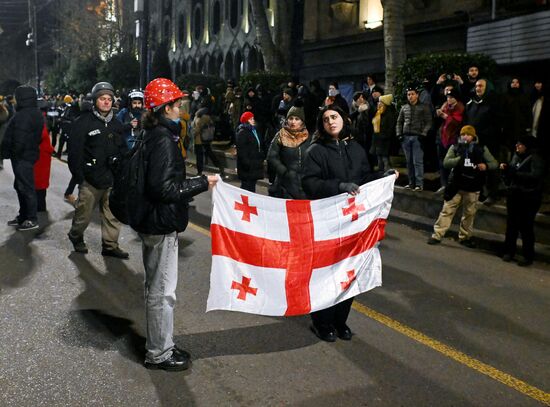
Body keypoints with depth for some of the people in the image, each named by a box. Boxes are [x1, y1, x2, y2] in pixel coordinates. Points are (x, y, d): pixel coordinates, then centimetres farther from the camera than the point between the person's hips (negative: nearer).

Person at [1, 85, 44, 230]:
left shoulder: (24, 115, -21)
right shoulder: (36, 113, 11)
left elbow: (20, 138, -24)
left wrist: (13, 153, -11)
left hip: (22, 157, -10)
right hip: (30, 153, 10)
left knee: (26, 187, -2)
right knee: (20, 186, 19)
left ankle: (32, 220, 5)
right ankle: (23, 216, 29)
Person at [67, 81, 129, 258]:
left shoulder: (116, 124, 12)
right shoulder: (84, 122, -6)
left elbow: (123, 150, 16)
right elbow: (74, 151, -9)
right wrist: (78, 175, -12)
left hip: (113, 178, 5)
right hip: (91, 179, -5)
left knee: (113, 214, 7)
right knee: (84, 212, 6)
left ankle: (110, 245, 18)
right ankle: (76, 237, 31)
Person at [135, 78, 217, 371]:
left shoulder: (150, 135, 9)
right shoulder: (163, 139, -20)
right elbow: (164, 188, -25)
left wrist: (187, 187, 15)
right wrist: (202, 183, -18)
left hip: (151, 222, 11)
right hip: (161, 225, -11)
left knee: (156, 286, 20)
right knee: (162, 290, 2)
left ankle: (158, 345, 35)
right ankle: (159, 353, 15)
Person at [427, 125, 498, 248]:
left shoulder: (482, 149, 2)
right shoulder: (455, 148, 1)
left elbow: (494, 163, 5)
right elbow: (446, 163, -9)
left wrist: (486, 166, -17)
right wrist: (460, 158, -24)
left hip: (473, 188, 1)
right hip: (456, 186, -1)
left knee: (469, 213, 12)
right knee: (447, 210, -1)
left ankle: (464, 237, 27)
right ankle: (437, 235, 4)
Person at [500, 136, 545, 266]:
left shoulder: (535, 159, -10)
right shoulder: (516, 156, 11)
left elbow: (536, 175, -25)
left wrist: (516, 173, -23)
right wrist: (506, 168, 1)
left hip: (528, 198, -7)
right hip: (513, 196, 7)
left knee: (526, 228, -3)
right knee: (511, 226, 11)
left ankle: (528, 256, 8)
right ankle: (509, 251, 22)